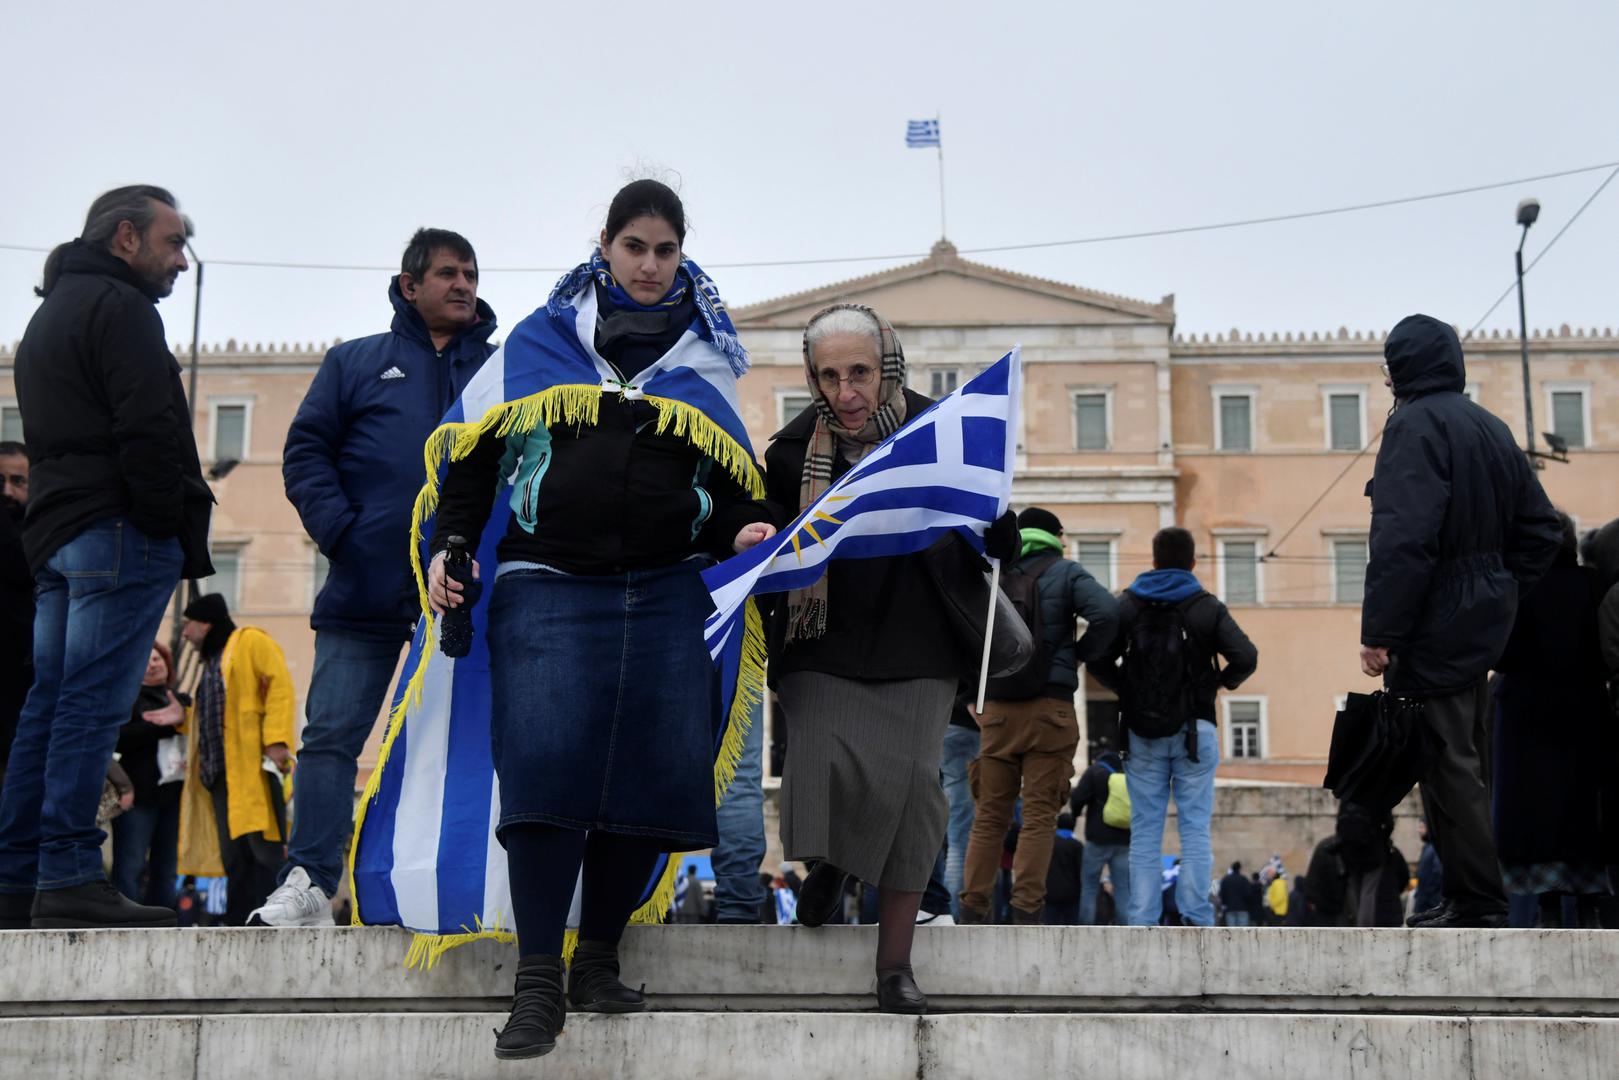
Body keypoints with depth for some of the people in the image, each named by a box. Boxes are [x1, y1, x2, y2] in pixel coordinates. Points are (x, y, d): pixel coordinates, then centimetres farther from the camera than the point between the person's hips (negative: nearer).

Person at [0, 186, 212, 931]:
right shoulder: (119, 307, -5)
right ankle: (69, 881, -14)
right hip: (120, 531, -9)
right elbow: (150, 432, -16)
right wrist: (182, 536, -14)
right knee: (94, 703, -12)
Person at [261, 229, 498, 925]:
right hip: (367, 593, -1)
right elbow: (306, 450, 6)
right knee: (331, 736, -4)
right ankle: (308, 883, -2)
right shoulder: (357, 362, 13)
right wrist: (339, 529, -9)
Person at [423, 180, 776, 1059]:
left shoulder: (706, 356, 17)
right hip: (549, 587, -2)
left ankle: (598, 961, 12)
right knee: (545, 769, -14)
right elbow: (477, 454, 13)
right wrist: (450, 544, 0)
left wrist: (746, 530, -1)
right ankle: (538, 983, -9)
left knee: (651, 775, -2)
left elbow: (736, 480, 20)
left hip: (668, 592, 2)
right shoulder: (539, 342, 13)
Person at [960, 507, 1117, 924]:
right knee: (1039, 815, -1)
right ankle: (1026, 911, -6)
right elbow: (1106, 612, -15)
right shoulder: (1065, 573, 2)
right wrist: (1082, 654, 0)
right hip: (1049, 708, -4)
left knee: (989, 815, 8)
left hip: (996, 711, 4)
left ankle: (972, 910, 6)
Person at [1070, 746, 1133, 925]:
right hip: (1125, 841, 3)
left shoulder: (1095, 772, -4)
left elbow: (1077, 800, -8)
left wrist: (1077, 812, 14)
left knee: (1089, 885, 5)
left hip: (1099, 838, -3)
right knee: (1123, 888, 5)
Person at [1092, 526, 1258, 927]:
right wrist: (1220, 682, 8)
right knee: (1195, 827, 2)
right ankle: (1196, 917, -4)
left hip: (1141, 732, 1)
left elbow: (1098, 659, -4)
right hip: (1195, 730, -1)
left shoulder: (1127, 605, 6)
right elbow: (1246, 657, -9)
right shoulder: (1207, 607, 2)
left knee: (1145, 830, 4)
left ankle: (1142, 922, 1)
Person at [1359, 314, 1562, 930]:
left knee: (1446, 765, -5)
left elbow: (1404, 537, -24)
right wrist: (1502, 592, 17)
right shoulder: (1491, 429, 14)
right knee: (1466, 760, 16)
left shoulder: (1416, 423, -14)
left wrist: (1378, 631, -21)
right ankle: (1474, 895, 23)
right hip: (1482, 625, 9)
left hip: (1434, 628, -9)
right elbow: (1540, 528, 16)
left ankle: (1476, 905, -2)